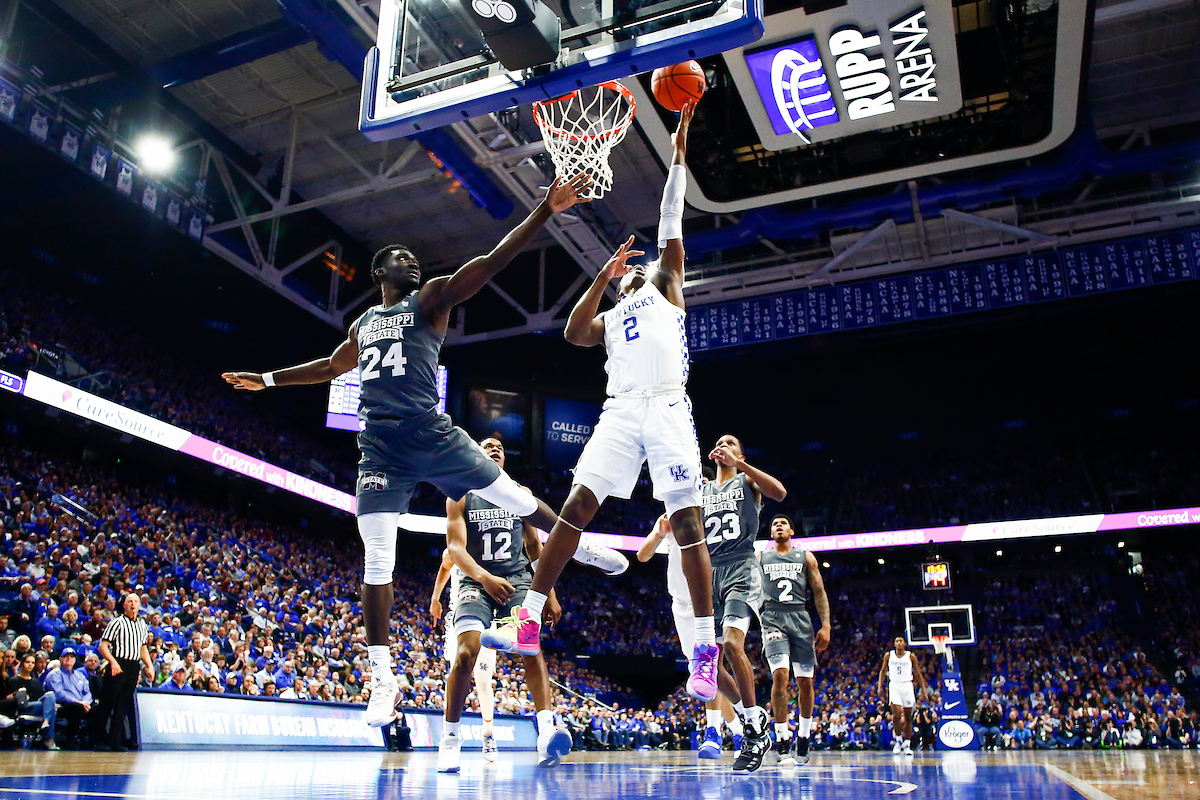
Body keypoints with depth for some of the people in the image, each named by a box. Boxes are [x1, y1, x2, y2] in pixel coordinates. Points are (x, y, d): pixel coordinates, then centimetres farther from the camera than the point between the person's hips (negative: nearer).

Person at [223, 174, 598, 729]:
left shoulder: (430, 299, 8)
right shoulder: (362, 324, 22)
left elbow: (491, 262, -5)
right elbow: (331, 367, 41)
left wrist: (545, 211, -14)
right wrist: (268, 380, 44)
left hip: (430, 435, -3)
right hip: (379, 449, 3)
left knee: (515, 498, 0)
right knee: (377, 562, -2)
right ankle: (382, 678, 8)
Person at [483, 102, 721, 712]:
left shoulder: (663, 289, 23)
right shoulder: (607, 321, 29)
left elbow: (670, 225, 16)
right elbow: (574, 333, 7)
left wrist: (678, 154, 14)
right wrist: (602, 275, 6)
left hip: (667, 409, -3)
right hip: (620, 412, 3)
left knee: (687, 521, -10)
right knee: (576, 505, -10)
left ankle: (706, 650, -8)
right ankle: (528, 622, -8)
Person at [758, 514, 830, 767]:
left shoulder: (806, 557, 15)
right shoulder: (760, 558, 14)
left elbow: (819, 592, 11)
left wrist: (826, 625, 1)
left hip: (800, 618, 2)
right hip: (773, 619, -2)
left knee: (805, 680, 0)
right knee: (780, 674, -19)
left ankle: (803, 738, 18)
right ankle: (782, 741, -13)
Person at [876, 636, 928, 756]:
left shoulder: (911, 657, 2)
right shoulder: (888, 655, 4)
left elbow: (918, 674, 7)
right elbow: (883, 671, 12)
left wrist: (924, 688, -1)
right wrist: (880, 686, 4)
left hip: (907, 686, 1)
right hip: (894, 685, -1)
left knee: (908, 717, 4)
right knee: (896, 714, -14)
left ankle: (907, 744, 14)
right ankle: (898, 739, 6)